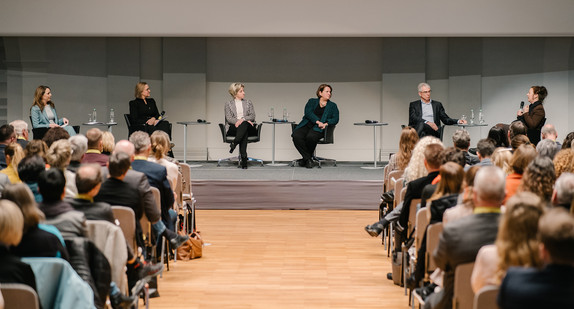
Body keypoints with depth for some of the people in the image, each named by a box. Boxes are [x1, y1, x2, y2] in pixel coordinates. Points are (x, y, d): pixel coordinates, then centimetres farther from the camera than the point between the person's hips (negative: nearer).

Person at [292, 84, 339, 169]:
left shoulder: (332, 106, 21)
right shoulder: (312, 101, 20)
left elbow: (335, 119, 8)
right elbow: (308, 112, 1)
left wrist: (326, 124, -14)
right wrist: (318, 121, -15)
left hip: (318, 128, -1)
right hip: (306, 125, 1)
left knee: (311, 137, -37)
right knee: (296, 136, -32)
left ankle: (305, 158, -12)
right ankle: (308, 159, -21)